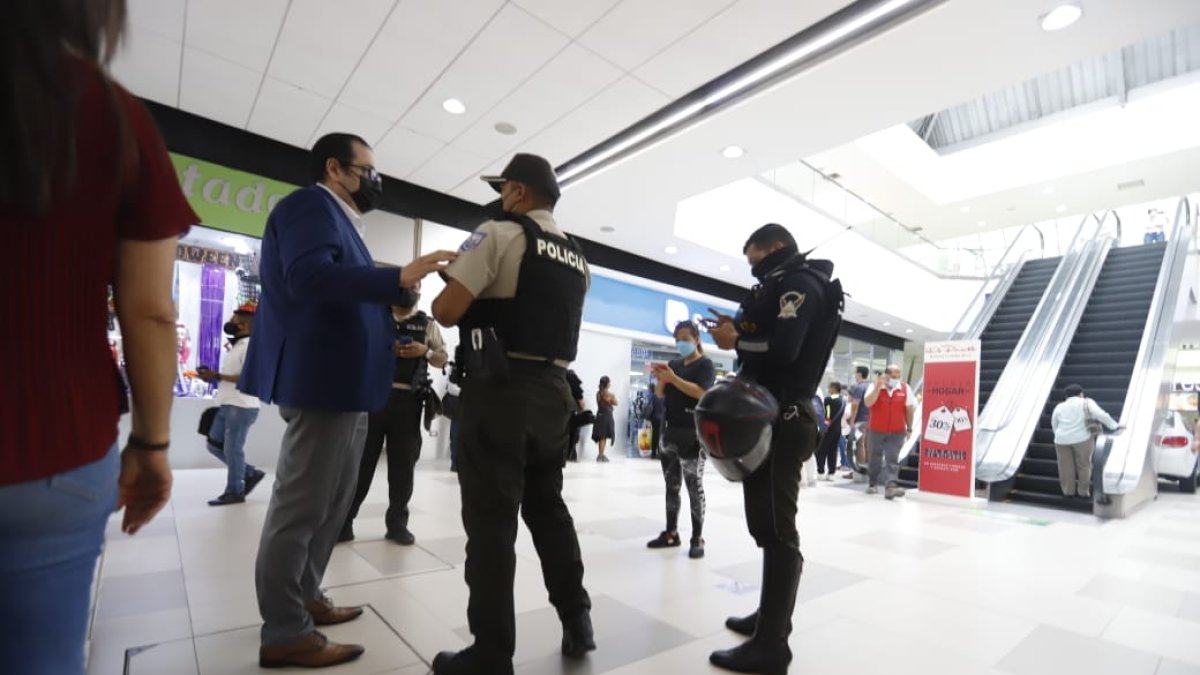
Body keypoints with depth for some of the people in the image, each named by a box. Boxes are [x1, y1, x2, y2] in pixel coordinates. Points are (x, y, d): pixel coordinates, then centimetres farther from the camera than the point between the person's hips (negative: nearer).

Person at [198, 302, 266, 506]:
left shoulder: (249, 346, -13)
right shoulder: (234, 347, 18)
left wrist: (217, 376, -21)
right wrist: (213, 376, 6)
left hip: (241, 407, -10)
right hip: (226, 406, 10)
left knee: (232, 449, -3)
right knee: (214, 444, 13)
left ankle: (234, 491, 10)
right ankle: (250, 474, 21)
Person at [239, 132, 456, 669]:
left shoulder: (337, 218, 23)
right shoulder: (311, 203, -7)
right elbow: (308, 276, -25)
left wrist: (393, 299, 10)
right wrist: (400, 278, -29)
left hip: (344, 382, 10)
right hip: (321, 380, -10)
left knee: (331, 502, 18)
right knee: (300, 506, -2)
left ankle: (304, 599, 32)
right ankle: (285, 634, 11)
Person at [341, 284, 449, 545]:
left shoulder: (427, 324, 13)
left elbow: (443, 358, 11)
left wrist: (425, 350, -9)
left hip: (407, 400, 1)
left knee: (403, 463, 4)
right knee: (360, 459, 4)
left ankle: (397, 523, 15)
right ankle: (343, 521, 14)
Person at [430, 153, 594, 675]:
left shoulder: (500, 233, -6)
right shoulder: (578, 259, 15)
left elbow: (447, 311, -12)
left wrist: (445, 289, 10)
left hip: (500, 390, -7)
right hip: (554, 392, 7)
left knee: (491, 519, 2)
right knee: (548, 506, 19)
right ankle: (576, 621, 29)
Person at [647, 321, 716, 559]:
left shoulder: (705, 364, -2)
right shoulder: (674, 364, 15)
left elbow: (700, 392, -17)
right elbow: (660, 394, 15)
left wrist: (673, 378, -21)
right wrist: (662, 379, -6)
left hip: (692, 434, -6)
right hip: (669, 431, 6)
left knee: (694, 488, -1)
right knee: (671, 486, 11)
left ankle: (697, 538, 7)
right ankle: (671, 532, 21)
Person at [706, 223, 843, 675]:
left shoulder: (799, 283, -7)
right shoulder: (789, 289, 23)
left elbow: (781, 348, -22)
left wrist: (735, 341, -8)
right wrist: (739, 330, 3)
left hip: (780, 421, -11)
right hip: (774, 418, 11)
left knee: (776, 528, -6)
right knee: (769, 524, 17)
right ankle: (771, 618, 30)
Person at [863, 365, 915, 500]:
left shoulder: (905, 388, 0)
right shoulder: (875, 386, -4)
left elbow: (910, 409, 7)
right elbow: (867, 403, -19)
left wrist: (909, 429, 7)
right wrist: (878, 386, -23)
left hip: (897, 432, 0)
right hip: (876, 430, 0)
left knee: (892, 460, -10)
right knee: (875, 459, 12)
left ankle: (890, 487, -18)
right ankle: (873, 484, 28)